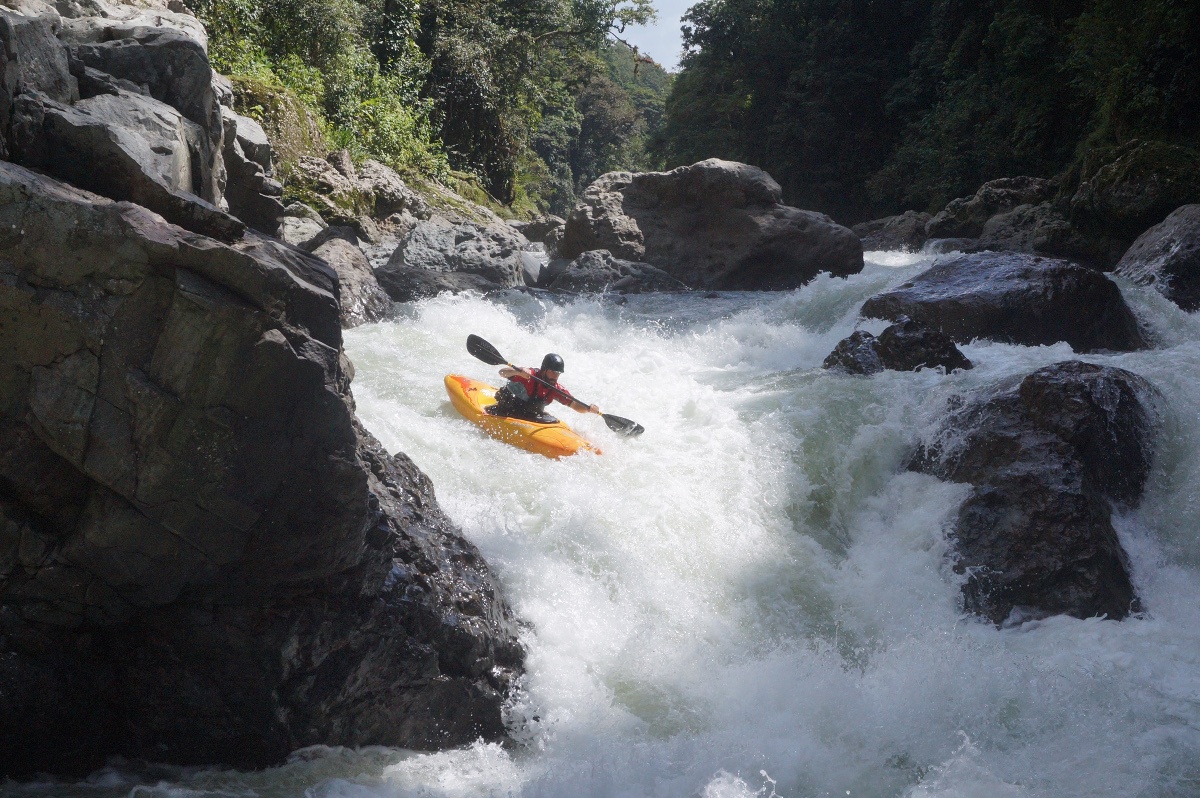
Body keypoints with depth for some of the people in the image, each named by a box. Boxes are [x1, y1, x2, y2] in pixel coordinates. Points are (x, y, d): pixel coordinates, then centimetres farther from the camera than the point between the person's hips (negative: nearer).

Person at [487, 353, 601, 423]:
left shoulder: (556, 390, -5)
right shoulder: (529, 376, -22)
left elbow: (576, 405, -7)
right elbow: (502, 372, -29)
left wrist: (589, 409, -28)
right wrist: (518, 372, -50)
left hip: (532, 415, 6)